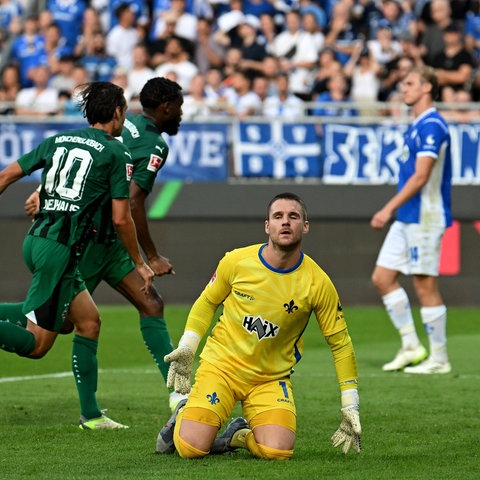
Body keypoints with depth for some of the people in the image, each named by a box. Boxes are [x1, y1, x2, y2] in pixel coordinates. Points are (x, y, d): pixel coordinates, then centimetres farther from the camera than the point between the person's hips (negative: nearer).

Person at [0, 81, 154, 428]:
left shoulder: (58, 140, 14)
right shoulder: (117, 153, -4)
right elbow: (121, 218, -5)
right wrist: (140, 264, 7)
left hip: (35, 239, 8)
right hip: (61, 247, -8)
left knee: (88, 320, 16)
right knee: (38, 344, -4)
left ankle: (91, 413, 14)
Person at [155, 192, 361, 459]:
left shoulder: (318, 283, -10)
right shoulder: (236, 262, -9)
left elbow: (340, 344, -2)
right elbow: (207, 302, 10)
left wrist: (350, 408, -4)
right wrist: (186, 348, -1)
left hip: (272, 379, 1)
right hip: (221, 365, -1)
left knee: (278, 452, -24)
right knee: (191, 449, -15)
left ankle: (239, 436, 12)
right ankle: (183, 417, 23)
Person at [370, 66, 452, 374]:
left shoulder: (432, 126, -15)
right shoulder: (417, 126, 15)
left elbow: (421, 176, -22)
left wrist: (389, 209, -23)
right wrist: (395, 210, 21)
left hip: (425, 218, -10)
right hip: (407, 219, 10)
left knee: (425, 286, -5)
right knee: (383, 277, 8)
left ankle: (439, 358, 3)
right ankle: (411, 346, 13)